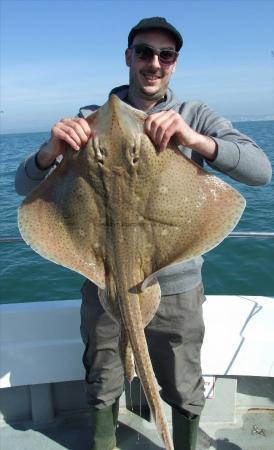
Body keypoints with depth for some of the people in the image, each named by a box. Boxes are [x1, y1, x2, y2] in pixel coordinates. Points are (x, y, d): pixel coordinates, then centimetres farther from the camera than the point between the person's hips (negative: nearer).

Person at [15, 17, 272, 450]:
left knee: (185, 394, 18)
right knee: (102, 390, 21)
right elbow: (25, 186, -4)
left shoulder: (195, 117, -2)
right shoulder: (93, 119, 0)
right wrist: (52, 151, -26)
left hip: (176, 286, 0)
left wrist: (195, 139, -32)